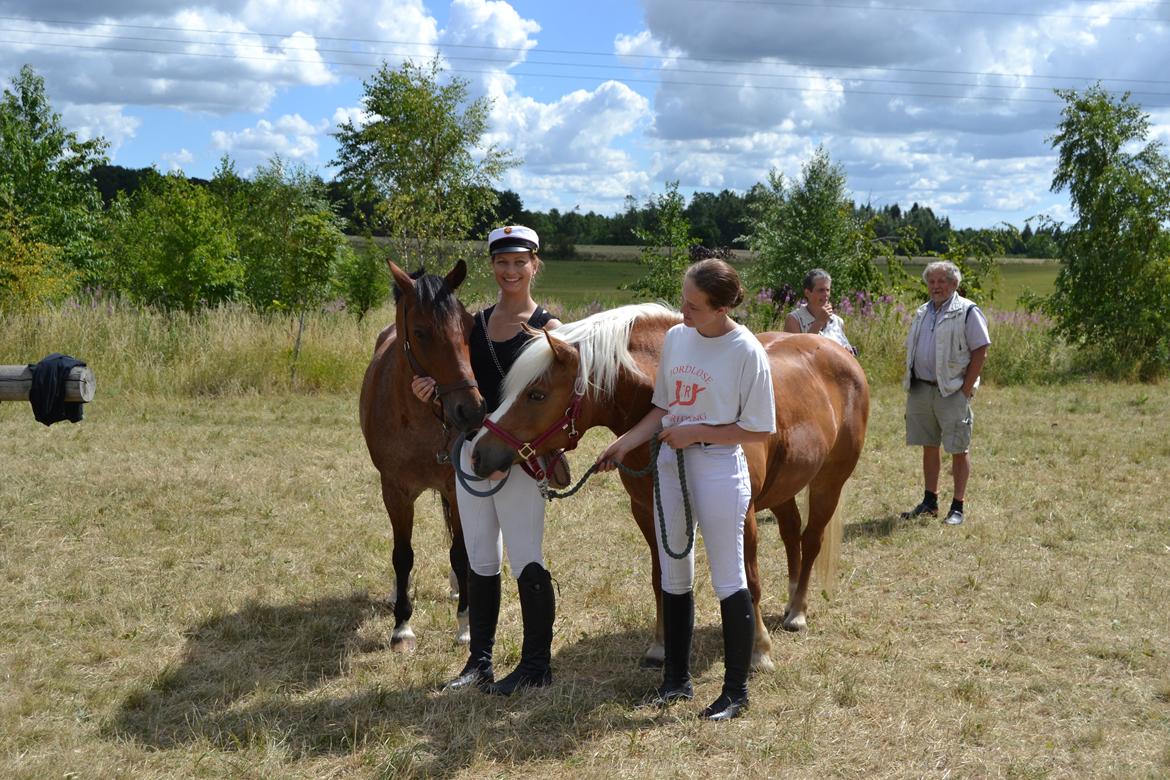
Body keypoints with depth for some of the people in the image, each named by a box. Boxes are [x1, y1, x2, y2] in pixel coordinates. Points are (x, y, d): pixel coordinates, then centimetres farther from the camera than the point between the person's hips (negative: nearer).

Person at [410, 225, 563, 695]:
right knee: (479, 561, 12)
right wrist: (432, 389, -7)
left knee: (526, 561, 0)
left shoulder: (547, 330, -6)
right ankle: (479, 663, 23)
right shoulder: (474, 323, 10)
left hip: (519, 457, -6)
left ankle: (537, 665, 12)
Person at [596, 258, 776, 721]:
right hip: (671, 462, 7)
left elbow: (759, 431, -12)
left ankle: (736, 691, 15)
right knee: (673, 577, 14)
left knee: (728, 579, 2)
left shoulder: (747, 352, -14)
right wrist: (625, 443, 2)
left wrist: (698, 432, -17)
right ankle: (676, 680, 28)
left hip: (719, 468, -7)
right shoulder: (676, 337, 4)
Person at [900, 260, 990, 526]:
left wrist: (966, 389, -14)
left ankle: (957, 507, 5)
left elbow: (980, 353, -10)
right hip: (920, 390, 6)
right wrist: (908, 379, 9)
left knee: (958, 450, -1)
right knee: (929, 447, 13)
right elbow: (911, 350, 23)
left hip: (952, 392, -6)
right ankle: (930, 502, 22)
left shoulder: (967, 312, -6)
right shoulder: (923, 313, 16)